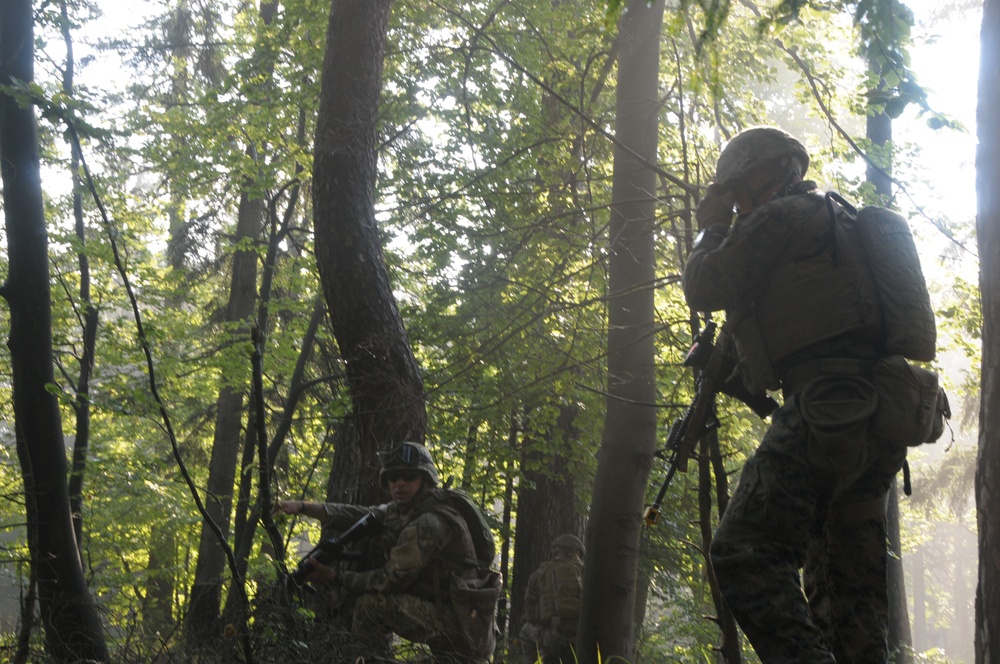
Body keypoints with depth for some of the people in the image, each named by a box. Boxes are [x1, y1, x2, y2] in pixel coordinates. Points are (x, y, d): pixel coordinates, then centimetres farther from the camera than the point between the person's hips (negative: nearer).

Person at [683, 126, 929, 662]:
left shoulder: (777, 218, 1)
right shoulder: (834, 220, 30)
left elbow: (704, 289, 2)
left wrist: (710, 229, 18)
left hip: (826, 408, -10)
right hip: (878, 428, 10)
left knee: (745, 554, -14)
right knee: (850, 583, 9)